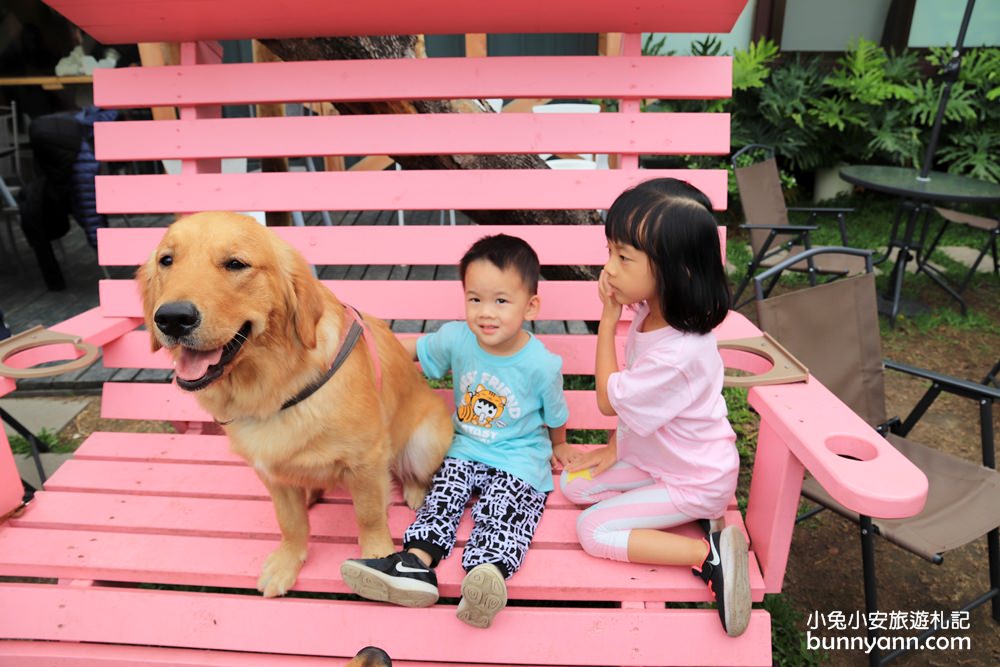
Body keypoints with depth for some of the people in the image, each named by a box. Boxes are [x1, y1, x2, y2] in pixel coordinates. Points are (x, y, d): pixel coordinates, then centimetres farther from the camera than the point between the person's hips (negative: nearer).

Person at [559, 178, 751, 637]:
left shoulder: (676, 355, -38)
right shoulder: (653, 311, -11)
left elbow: (608, 399, -20)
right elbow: (633, 397, 4)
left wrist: (607, 321, -20)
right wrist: (616, 448, 3)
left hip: (696, 479, -9)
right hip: (649, 454, 9)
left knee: (592, 530, -10)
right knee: (572, 485, 7)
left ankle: (709, 554, -7)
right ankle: (688, 519, 5)